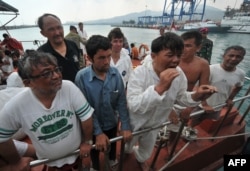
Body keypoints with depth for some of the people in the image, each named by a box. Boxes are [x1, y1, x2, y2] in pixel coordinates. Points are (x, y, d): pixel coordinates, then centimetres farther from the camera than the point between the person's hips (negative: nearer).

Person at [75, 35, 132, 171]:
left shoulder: (115, 73, -17)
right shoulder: (82, 77, -25)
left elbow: (121, 102, -13)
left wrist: (125, 126, -14)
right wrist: (98, 132, -20)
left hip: (112, 123, 3)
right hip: (93, 127, -2)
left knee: (112, 145, 30)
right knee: (95, 149, 26)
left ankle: (112, 160, 64)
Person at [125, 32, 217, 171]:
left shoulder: (179, 74, -19)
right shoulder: (140, 73, -35)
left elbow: (181, 97, -4)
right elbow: (133, 106, -42)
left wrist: (196, 96, -24)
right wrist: (160, 87, -51)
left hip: (155, 123, 3)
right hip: (135, 122, -3)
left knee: (148, 147, 32)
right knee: (128, 144, 30)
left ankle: (141, 159, 68)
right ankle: (126, 153, 69)